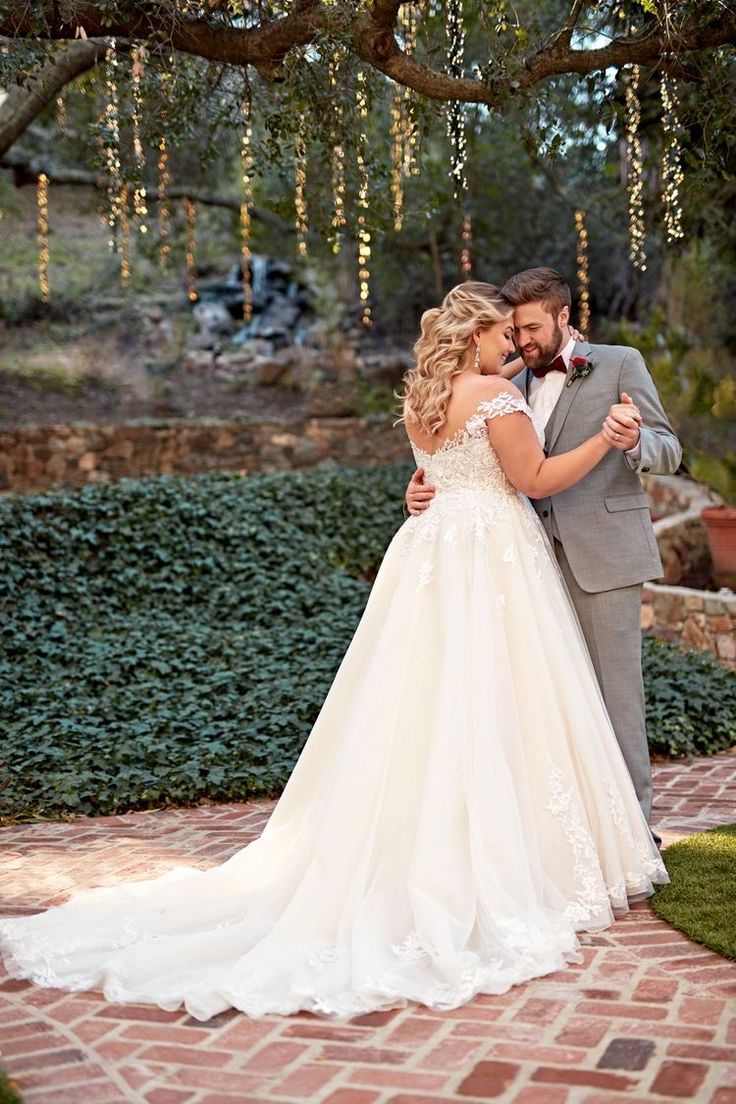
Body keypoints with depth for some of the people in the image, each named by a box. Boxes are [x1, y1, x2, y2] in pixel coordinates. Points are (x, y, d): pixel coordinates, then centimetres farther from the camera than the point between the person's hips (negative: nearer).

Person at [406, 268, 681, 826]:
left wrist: (635, 440, -26)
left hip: (602, 555, -5)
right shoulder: (515, 384, 16)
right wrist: (431, 491, -6)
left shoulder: (620, 363, 2)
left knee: (614, 692, -2)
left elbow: (669, 451, -3)